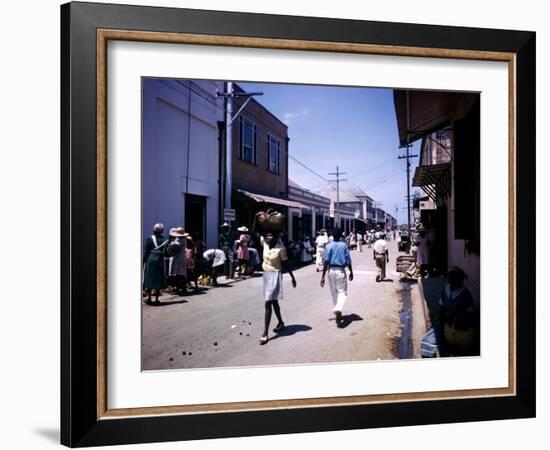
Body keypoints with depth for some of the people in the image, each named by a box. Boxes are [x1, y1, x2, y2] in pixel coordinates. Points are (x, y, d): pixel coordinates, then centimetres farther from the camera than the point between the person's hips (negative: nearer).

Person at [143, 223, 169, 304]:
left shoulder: (150, 238, -3)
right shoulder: (164, 240, 5)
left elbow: (145, 250, -4)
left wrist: (142, 261, -1)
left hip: (150, 259, -2)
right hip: (160, 260, 2)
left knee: (148, 278, 7)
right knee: (158, 279, 6)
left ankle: (149, 298, 6)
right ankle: (156, 299, 6)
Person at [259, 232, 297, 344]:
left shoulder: (280, 249, -14)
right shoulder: (264, 243, 0)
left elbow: (285, 264, -5)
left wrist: (292, 277, -2)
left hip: (275, 276, -6)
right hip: (266, 275, 6)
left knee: (268, 304, -12)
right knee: (274, 302, 20)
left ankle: (265, 334, -11)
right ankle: (280, 322, 42)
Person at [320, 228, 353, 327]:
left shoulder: (329, 246, -1)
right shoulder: (344, 245, -1)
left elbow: (326, 262, -6)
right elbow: (348, 261, 0)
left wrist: (323, 276, -5)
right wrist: (351, 272, 12)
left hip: (331, 271, 2)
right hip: (341, 271, -2)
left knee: (334, 293, 16)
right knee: (342, 292, 0)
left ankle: (337, 311, 28)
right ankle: (338, 310, -25)